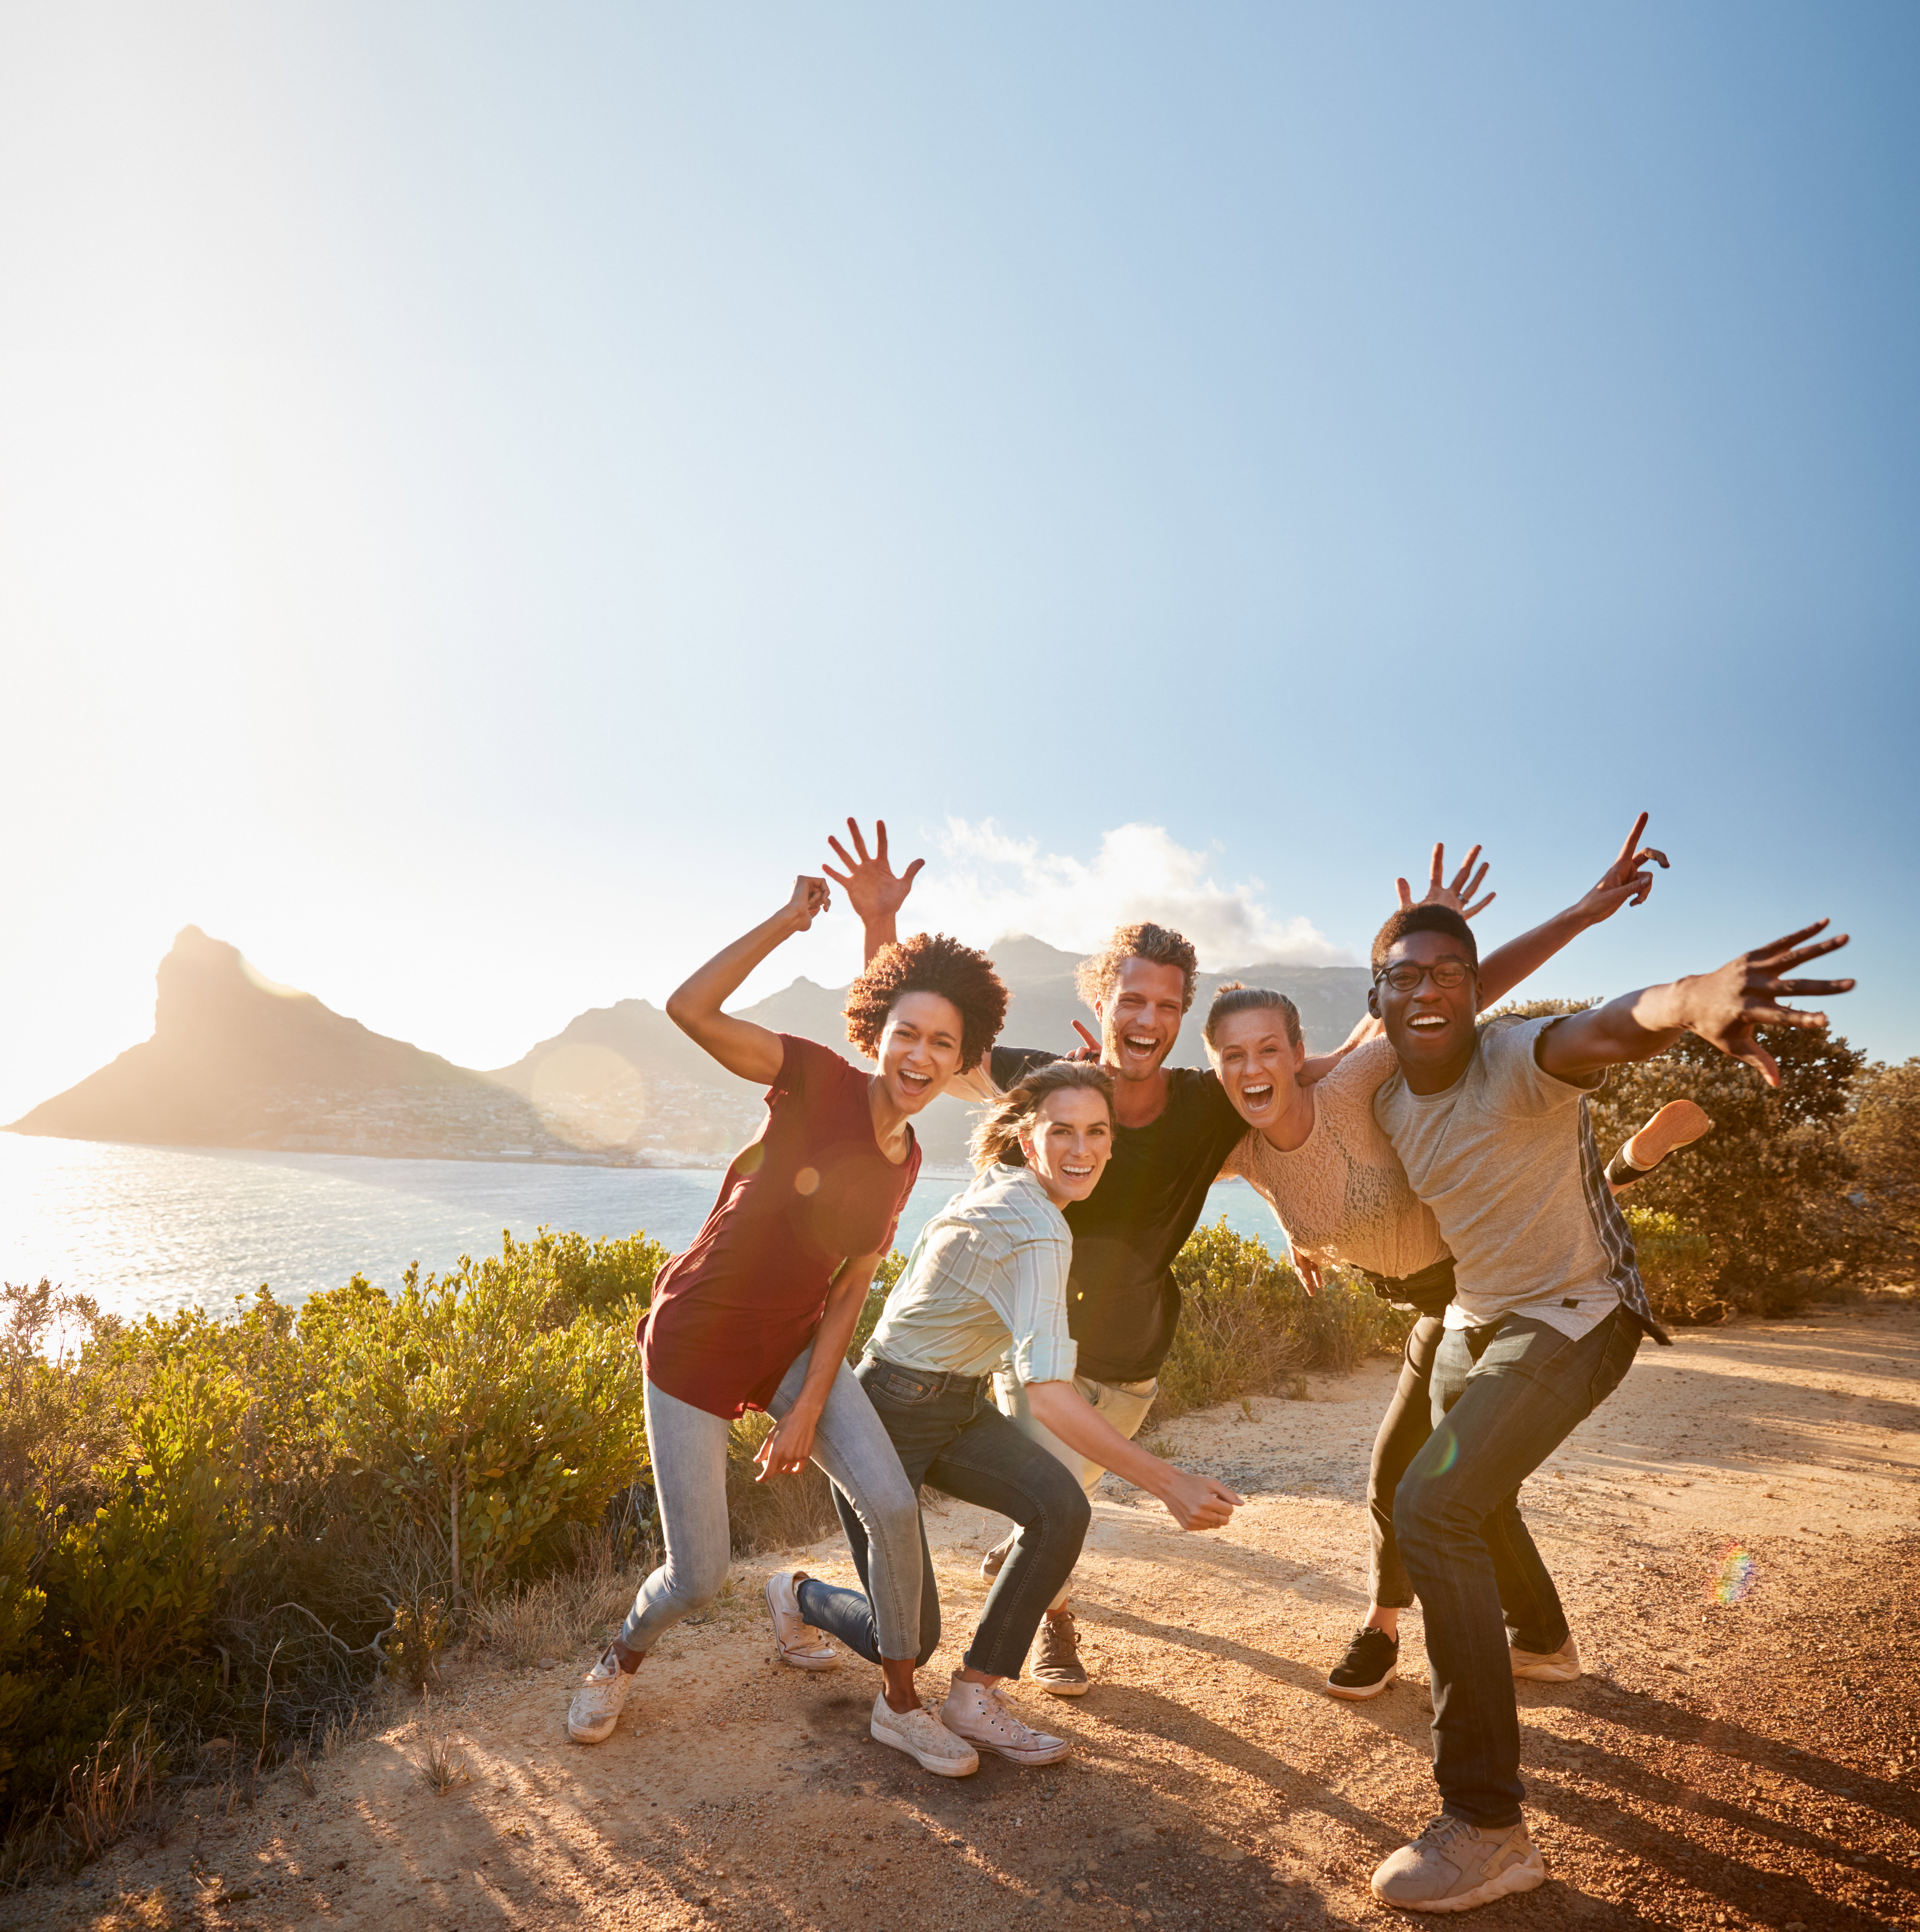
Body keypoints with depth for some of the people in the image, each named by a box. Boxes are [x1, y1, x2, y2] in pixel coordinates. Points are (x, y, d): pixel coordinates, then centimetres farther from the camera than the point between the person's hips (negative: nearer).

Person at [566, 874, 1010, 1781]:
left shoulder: (904, 1161, -1)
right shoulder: (818, 1080, -19)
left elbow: (850, 1289, 2)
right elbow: (689, 1008, -31)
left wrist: (808, 1411, -4)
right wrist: (791, 918, -27)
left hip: (794, 1346, 5)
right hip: (696, 1343, -5)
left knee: (893, 1506, -9)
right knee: (698, 1578, 0)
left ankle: (900, 1705, 15)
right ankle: (623, 1657, 37)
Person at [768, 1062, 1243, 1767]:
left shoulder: (1003, 1185, -4)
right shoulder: (1037, 1232, -30)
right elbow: (1045, 1389, -39)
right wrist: (1168, 1483, -42)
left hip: (957, 1405, 8)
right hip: (889, 1413, -8)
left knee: (1061, 1507, -14)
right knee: (906, 1643, 0)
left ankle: (974, 1696, 1)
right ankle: (797, 1592, 31)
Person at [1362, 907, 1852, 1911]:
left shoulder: (1519, 1059, -29)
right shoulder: (1386, 1099, -8)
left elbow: (1606, 1030, -54)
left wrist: (1699, 998, -73)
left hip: (1573, 1319, -8)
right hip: (1475, 1317, 8)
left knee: (1434, 1509, -21)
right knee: (1472, 1486, 28)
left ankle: (1487, 1829, -10)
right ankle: (1539, 1633, 63)